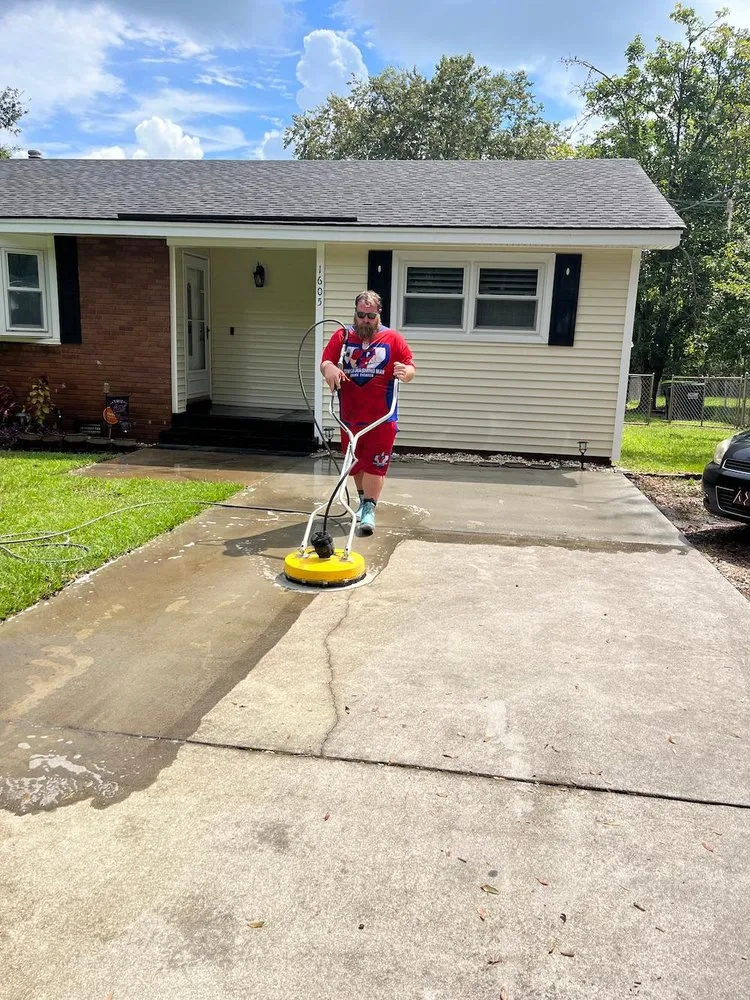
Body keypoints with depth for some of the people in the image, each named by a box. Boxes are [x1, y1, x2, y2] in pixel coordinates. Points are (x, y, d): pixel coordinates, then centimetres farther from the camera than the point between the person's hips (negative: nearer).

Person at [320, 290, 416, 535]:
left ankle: (369, 510, -1)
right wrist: (329, 369, -27)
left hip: (382, 417, -3)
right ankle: (364, 500, 36)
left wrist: (405, 373, -24)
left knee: (375, 464, -6)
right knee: (355, 464, 16)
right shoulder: (341, 336, 6)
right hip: (350, 416, 3)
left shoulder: (393, 339, 1)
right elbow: (325, 361, -3)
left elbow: (411, 368, 0)